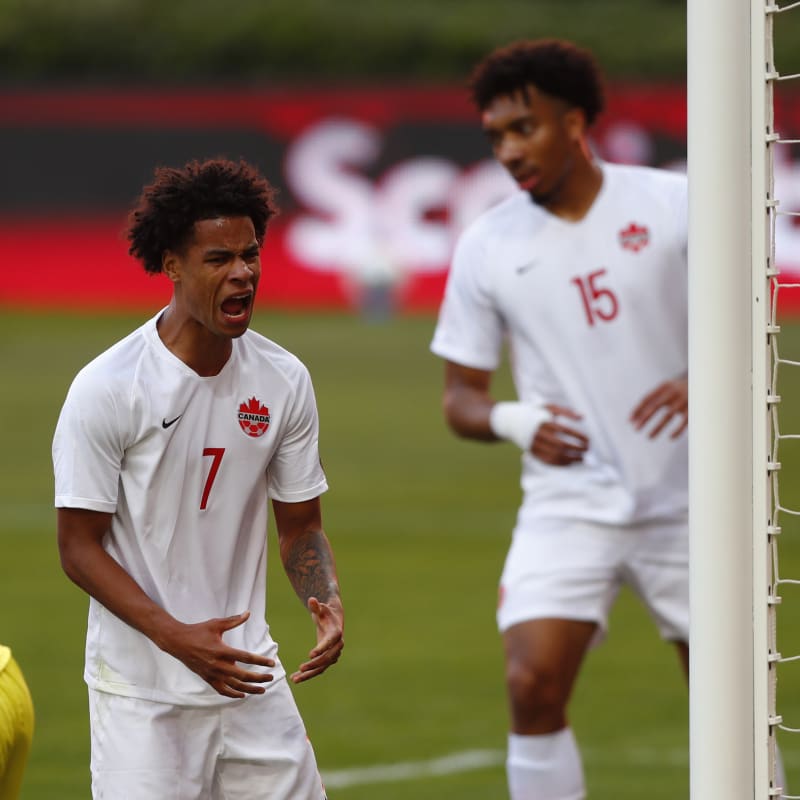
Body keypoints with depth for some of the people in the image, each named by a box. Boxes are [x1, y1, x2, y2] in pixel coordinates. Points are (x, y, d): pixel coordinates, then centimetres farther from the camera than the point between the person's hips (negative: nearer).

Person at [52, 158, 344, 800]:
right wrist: (176, 637, -23)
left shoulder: (285, 381, 2)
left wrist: (328, 606, -10)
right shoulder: (105, 389, -12)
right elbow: (80, 548, -10)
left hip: (251, 677, 4)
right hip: (141, 694, -4)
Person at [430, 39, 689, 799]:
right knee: (533, 685, -17)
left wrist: (702, 382, -19)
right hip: (568, 502, 0)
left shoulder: (672, 204, -5)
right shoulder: (486, 246, -1)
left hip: (683, 500, 0)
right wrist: (512, 421, -18)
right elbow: (460, 395, 5)